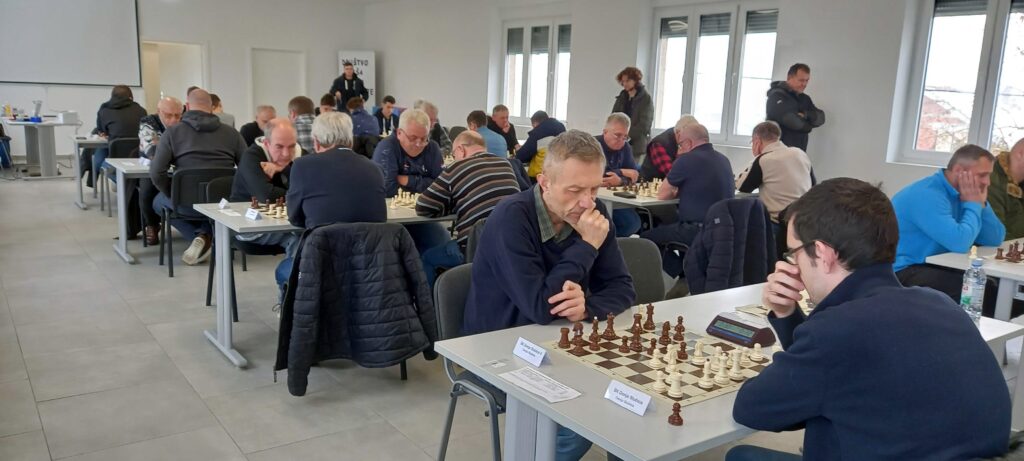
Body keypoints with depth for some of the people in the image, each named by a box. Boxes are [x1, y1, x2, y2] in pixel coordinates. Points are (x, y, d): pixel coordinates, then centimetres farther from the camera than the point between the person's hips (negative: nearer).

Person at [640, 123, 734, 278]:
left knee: (646, 239, 6)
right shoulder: (724, 160, 11)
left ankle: (684, 275, 10)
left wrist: (677, 192, 18)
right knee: (667, 226, 28)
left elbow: (662, 195, -1)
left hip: (699, 230, -8)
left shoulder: (687, 159, -11)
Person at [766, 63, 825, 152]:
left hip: (798, 152, 7)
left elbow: (821, 118, 6)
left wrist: (805, 114, -14)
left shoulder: (804, 99, 17)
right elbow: (791, 121, -21)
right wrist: (808, 125, -3)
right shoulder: (777, 96, -9)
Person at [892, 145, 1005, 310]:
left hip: (935, 266, 9)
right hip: (903, 272, -9)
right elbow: (960, 243, -29)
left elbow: (996, 239, 9)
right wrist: (973, 205, -13)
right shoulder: (927, 195, -20)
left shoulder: (959, 194, 8)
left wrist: (980, 203, -4)